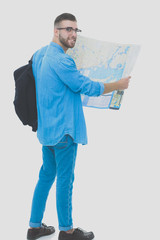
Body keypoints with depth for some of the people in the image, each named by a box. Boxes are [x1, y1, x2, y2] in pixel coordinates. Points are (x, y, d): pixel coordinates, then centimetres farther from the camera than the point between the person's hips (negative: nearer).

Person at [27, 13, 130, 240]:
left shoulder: (39, 55, 10)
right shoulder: (60, 60, -19)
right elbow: (88, 87, -17)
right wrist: (119, 85, -5)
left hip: (47, 128, 9)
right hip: (63, 129, -9)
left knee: (46, 175, 16)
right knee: (65, 179, 2)